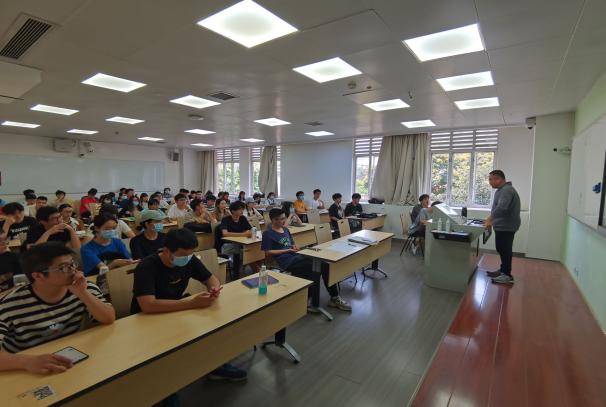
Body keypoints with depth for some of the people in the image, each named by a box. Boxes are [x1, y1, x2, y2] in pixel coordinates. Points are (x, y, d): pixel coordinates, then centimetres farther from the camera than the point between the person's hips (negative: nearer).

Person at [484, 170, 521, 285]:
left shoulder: (507, 190, -20)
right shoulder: (502, 190, 15)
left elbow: (502, 207, -34)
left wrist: (490, 219, -33)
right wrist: (491, 218, 19)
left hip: (506, 226, -10)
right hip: (503, 225, 10)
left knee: (505, 250, -3)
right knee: (501, 249, 18)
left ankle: (507, 275, 6)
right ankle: (503, 270, 29)